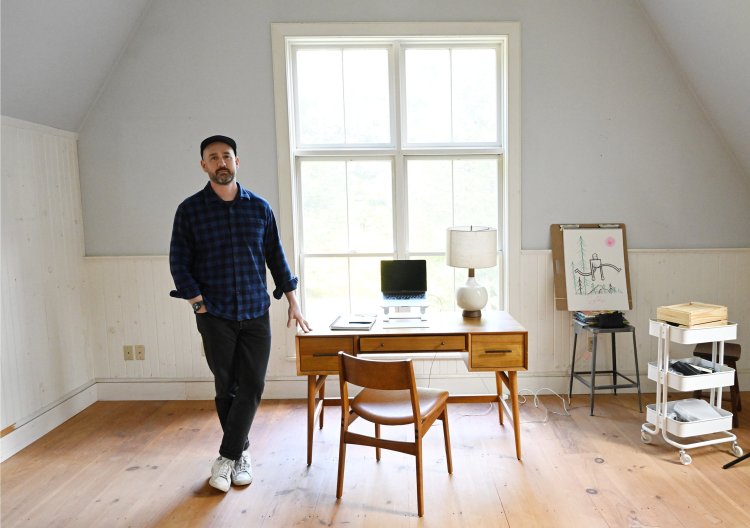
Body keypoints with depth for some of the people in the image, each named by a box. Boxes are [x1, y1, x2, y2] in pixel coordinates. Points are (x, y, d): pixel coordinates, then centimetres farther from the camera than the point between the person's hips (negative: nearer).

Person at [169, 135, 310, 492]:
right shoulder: (190, 210, -1)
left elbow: (275, 257, 9)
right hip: (215, 315, -1)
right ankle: (240, 453, 27)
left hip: (256, 313, 2)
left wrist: (292, 301, 7)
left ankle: (227, 457, 13)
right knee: (227, 388, 9)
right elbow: (179, 264, -1)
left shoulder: (259, 207, 4)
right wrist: (200, 304, -10)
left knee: (252, 386, 0)